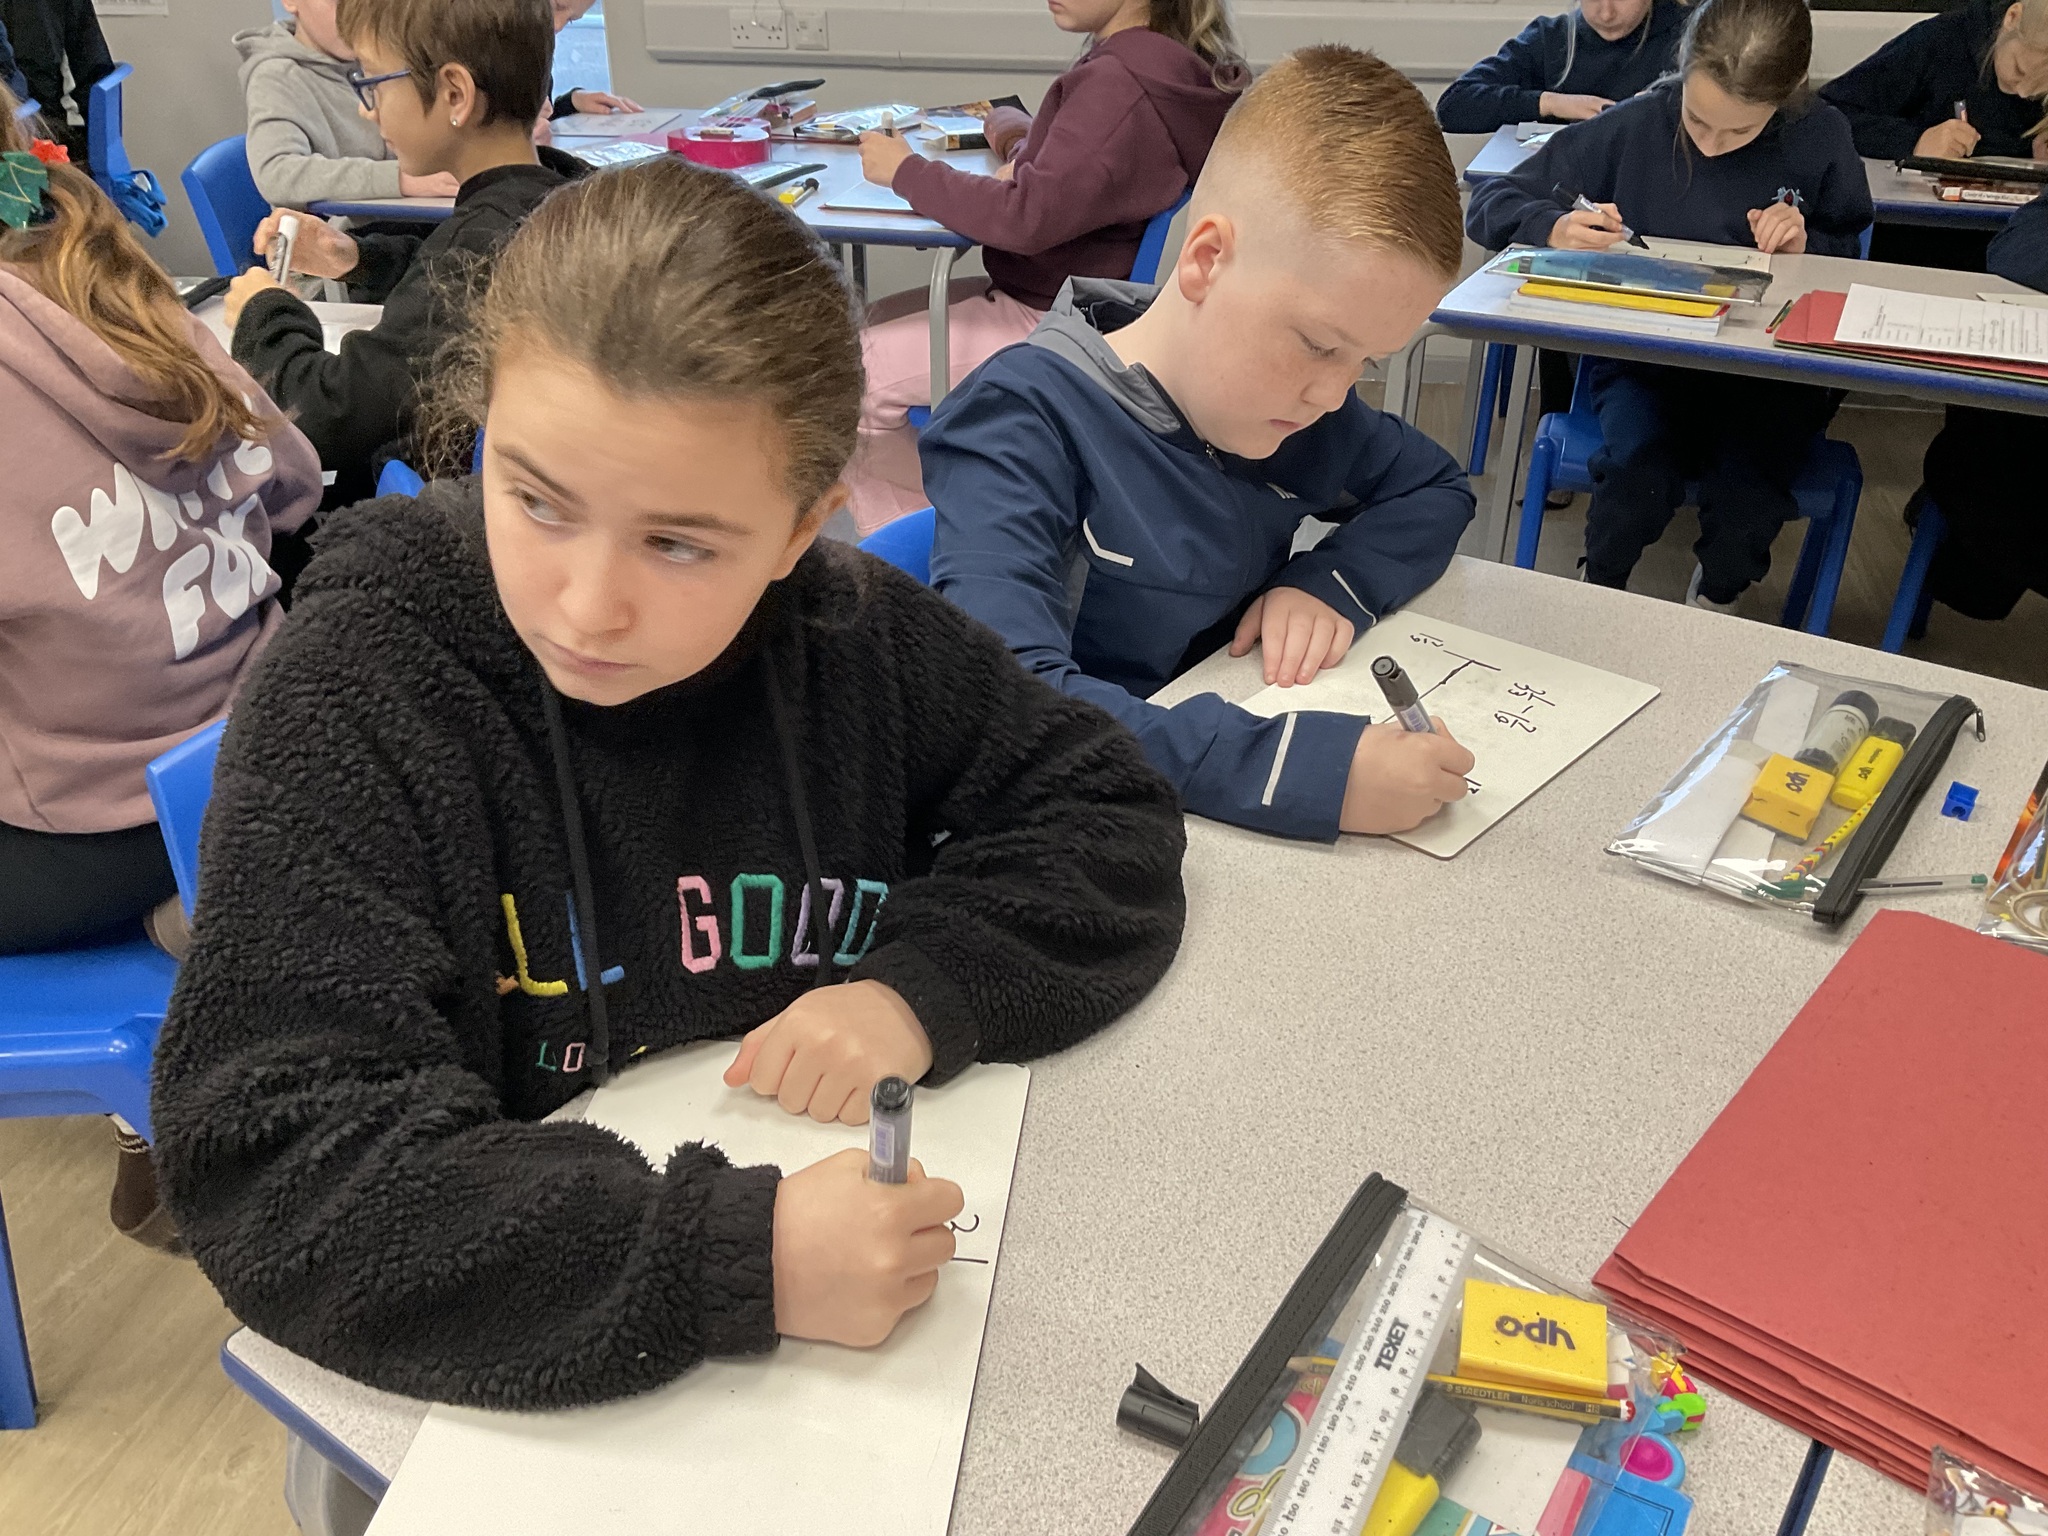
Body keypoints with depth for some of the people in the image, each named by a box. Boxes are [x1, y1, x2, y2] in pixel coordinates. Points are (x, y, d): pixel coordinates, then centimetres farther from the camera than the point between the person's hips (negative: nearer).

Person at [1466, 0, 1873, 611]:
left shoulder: (1821, 137, 1)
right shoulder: (1631, 127, -5)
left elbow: (1858, 260, 14)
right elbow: (1489, 205, -3)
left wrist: (1806, 246, -10)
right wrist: (1553, 226, -25)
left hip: (1769, 370, 1)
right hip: (1640, 359, -1)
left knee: (1747, 489, -30)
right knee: (1642, 466, -34)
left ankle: (1714, 606, 7)